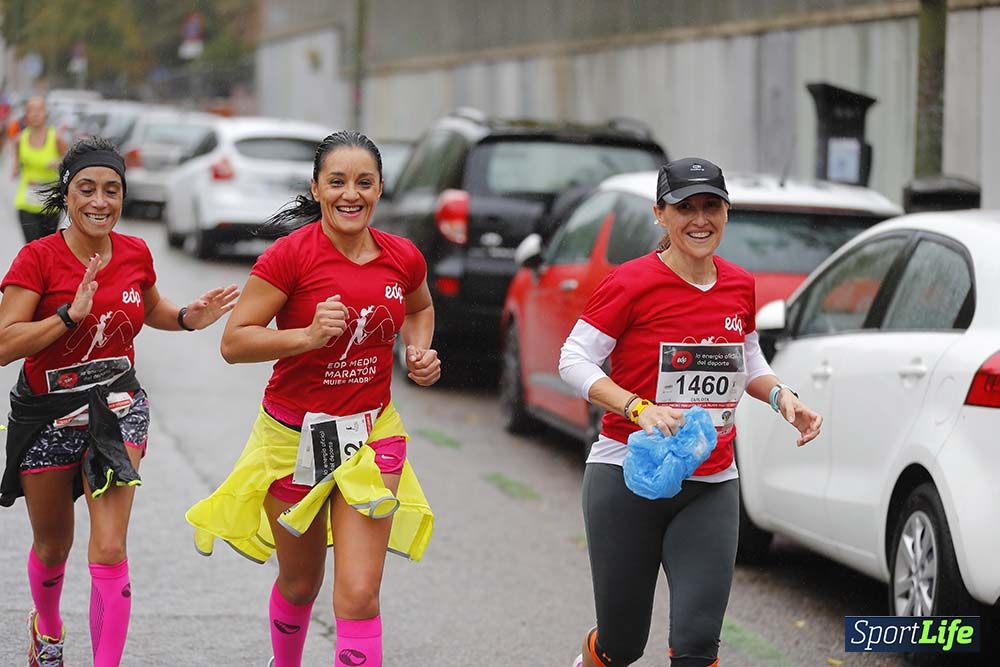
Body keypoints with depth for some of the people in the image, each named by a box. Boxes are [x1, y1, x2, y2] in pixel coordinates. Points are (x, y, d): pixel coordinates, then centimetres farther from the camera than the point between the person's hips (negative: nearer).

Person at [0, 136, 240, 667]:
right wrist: (72, 314, -29)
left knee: (109, 551, -14)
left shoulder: (135, 254, -2)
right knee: (53, 546, 18)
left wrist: (188, 318, 2)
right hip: (47, 415, -1)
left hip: (116, 409, 1)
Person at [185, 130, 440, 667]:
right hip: (294, 436, -2)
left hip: (371, 435, 2)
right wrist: (308, 335, -29)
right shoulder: (291, 255, -15)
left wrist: (420, 351, 2)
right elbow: (234, 342, -16)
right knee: (300, 583, 18)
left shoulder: (403, 259, -2)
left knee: (359, 595, -10)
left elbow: (420, 308, 22)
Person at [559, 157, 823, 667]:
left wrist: (782, 397, 3)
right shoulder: (632, 283, -10)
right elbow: (574, 360, -10)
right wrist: (640, 409, -24)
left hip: (711, 486, 4)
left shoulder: (739, 285, 7)